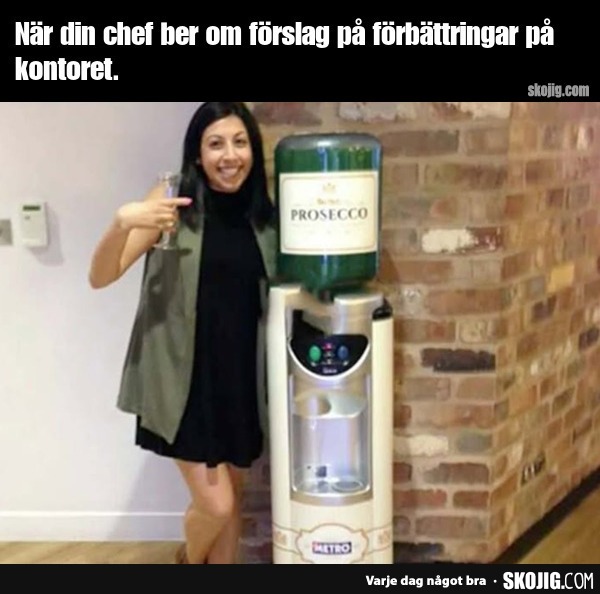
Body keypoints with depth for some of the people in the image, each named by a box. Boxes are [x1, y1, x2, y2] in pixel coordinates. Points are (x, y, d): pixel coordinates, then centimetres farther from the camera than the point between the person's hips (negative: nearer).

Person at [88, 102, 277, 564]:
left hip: (241, 376, 4)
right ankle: (190, 558, 34)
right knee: (215, 504, -1)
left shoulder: (263, 214, 2)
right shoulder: (175, 201, -9)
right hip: (184, 377, -4)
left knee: (233, 498, 15)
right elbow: (100, 277, -13)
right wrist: (123, 222, -30)